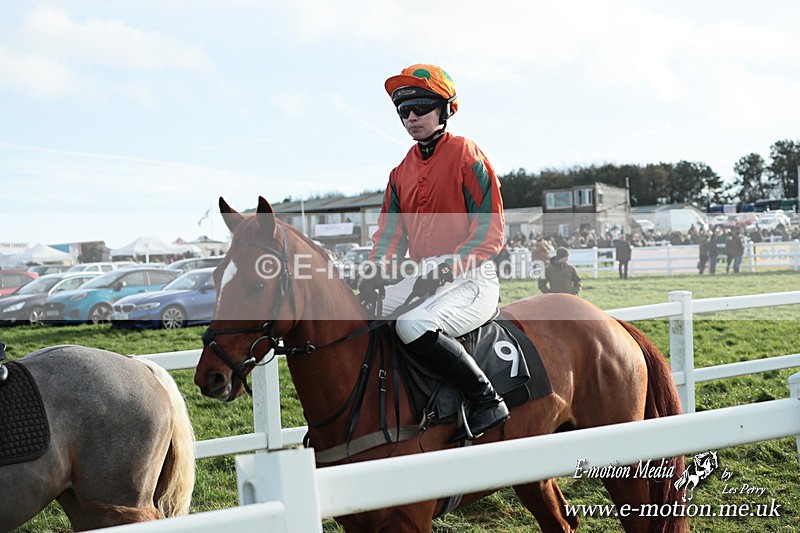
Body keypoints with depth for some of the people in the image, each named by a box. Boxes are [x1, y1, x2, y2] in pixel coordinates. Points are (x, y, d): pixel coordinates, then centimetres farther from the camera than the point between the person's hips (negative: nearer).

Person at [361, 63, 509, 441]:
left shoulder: (467, 156, -6)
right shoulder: (402, 171, 16)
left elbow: (490, 232, -11)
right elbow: (390, 231, 11)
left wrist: (446, 269, -24)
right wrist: (379, 271, -10)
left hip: (472, 278, -8)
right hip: (419, 277, 8)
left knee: (414, 325, -34)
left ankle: (487, 400, -20)